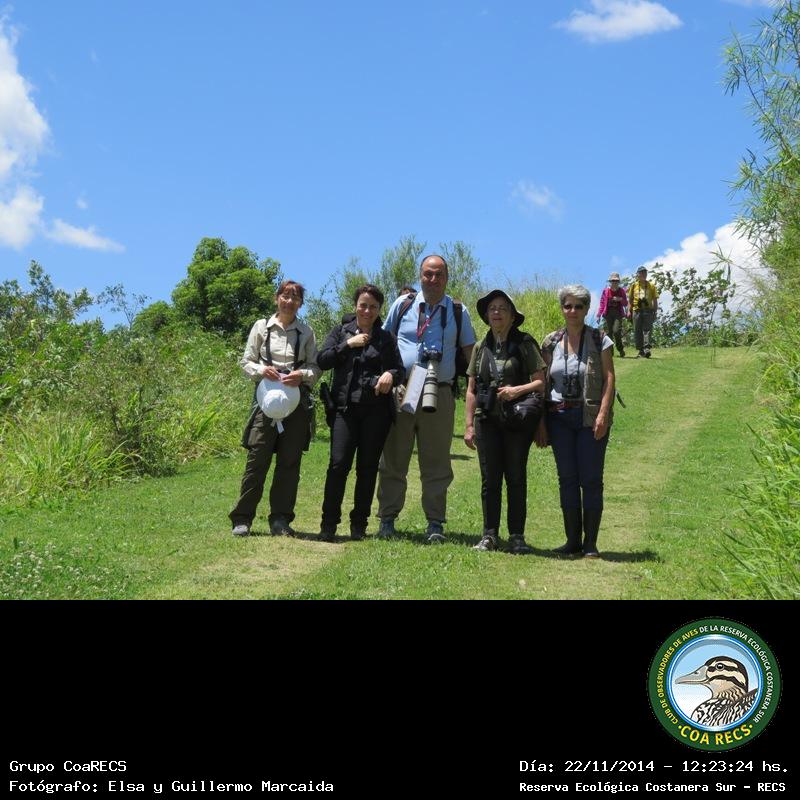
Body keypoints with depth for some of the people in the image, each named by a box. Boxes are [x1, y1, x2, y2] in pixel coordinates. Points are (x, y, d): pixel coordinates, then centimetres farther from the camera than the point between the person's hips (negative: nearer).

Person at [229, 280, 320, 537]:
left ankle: (280, 519, 10)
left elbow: (316, 367, 9)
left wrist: (302, 375, -12)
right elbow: (246, 362, 8)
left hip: (297, 401, 2)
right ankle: (242, 519, 2)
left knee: (290, 461, 2)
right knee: (257, 459, -5)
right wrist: (262, 370, -12)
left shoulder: (306, 333, 10)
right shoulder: (261, 327, 8)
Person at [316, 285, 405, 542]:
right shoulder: (341, 332, 11)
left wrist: (391, 375, -11)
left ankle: (359, 525, 13)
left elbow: (400, 370, 11)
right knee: (338, 464, -11)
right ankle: (328, 524, -3)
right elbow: (322, 360, 1)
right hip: (346, 407, -1)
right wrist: (348, 344, -9)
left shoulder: (386, 338, 12)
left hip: (377, 410, 1)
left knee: (367, 467, 3)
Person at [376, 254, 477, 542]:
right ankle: (387, 519, 14)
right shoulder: (402, 305, 7)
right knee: (393, 460, 5)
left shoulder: (458, 312, 8)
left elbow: (470, 352, 9)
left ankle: (435, 523, 11)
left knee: (436, 463, 4)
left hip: (439, 395, 0)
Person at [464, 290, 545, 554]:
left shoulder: (524, 343, 0)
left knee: (516, 478, 3)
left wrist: (518, 390, -20)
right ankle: (490, 534, 13)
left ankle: (517, 536, 10)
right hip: (487, 420, 3)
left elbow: (540, 382, -3)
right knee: (489, 479, 5)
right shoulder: (481, 347, 11)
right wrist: (469, 425, 7)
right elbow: (471, 390, 12)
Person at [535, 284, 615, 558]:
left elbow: (609, 378, -5)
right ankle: (572, 540, 14)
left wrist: (603, 414, -15)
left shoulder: (600, 340, 0)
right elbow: (543, 383, 9)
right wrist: (541, 422, 4)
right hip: (559, 417, 3)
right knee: (567, 479, 6)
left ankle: (590, 542, 7)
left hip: (590, 417, -3)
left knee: (591, 479, -1)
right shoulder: (551, 342, 8)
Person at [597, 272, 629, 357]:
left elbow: (625, 304, 10)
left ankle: (621, 349, -1)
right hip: (608, 312, 1)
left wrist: (620, 299, -11)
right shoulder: (606, 291, 6)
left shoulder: (621, 291, 8)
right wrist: (599, 314, 3)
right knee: (609, 332, -2)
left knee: (616, 330, -15)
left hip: (618, 313, -1)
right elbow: (602, 303, 8)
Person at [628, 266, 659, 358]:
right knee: (638, 331, 2)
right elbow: (630, 299, 13)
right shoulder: (634, 285, 12)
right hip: (637, 310, 1)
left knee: (647, 330, -12)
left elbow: (655, 300, 11)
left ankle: (646, 349, -21)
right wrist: (629, 311, 3)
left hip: (648, 310, -1)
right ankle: (641, 351, 8)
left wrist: (655, 312, 3)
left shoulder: (651, 286, 11)